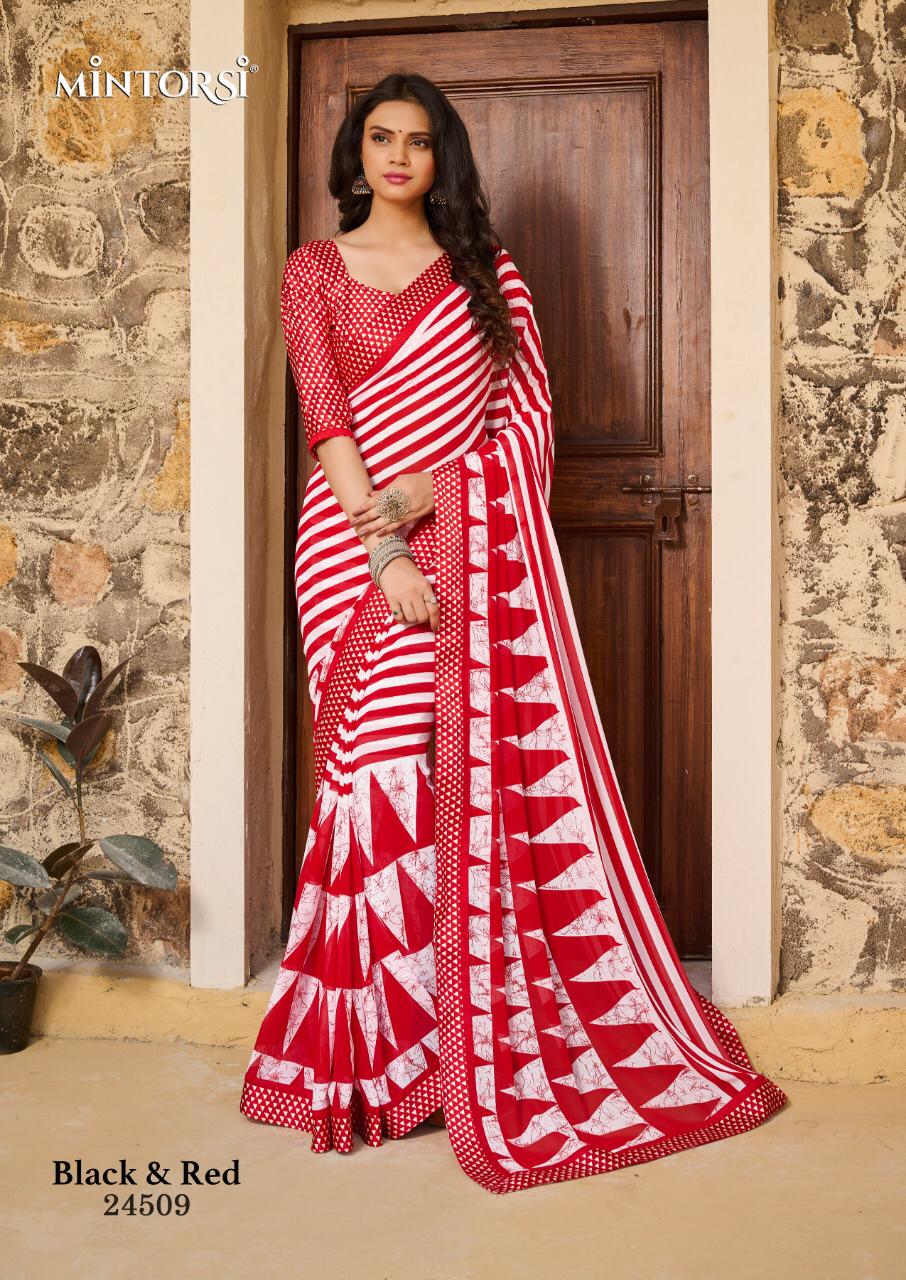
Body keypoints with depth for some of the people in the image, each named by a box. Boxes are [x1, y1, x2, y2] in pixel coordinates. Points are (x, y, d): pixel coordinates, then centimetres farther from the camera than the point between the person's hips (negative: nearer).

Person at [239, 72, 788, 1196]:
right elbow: (326, 417, -2)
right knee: (384, 772, -6)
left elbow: (529, 412, 5)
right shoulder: (315, 269, 11)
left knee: (484, 773, -3)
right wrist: (386, 550, -14)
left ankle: (484, 1035, 11)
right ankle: (375, 1051, 7)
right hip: (355, 543, -1)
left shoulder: (484, 269, 14)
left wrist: (428, 491, -10)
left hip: (473, 543, 1)